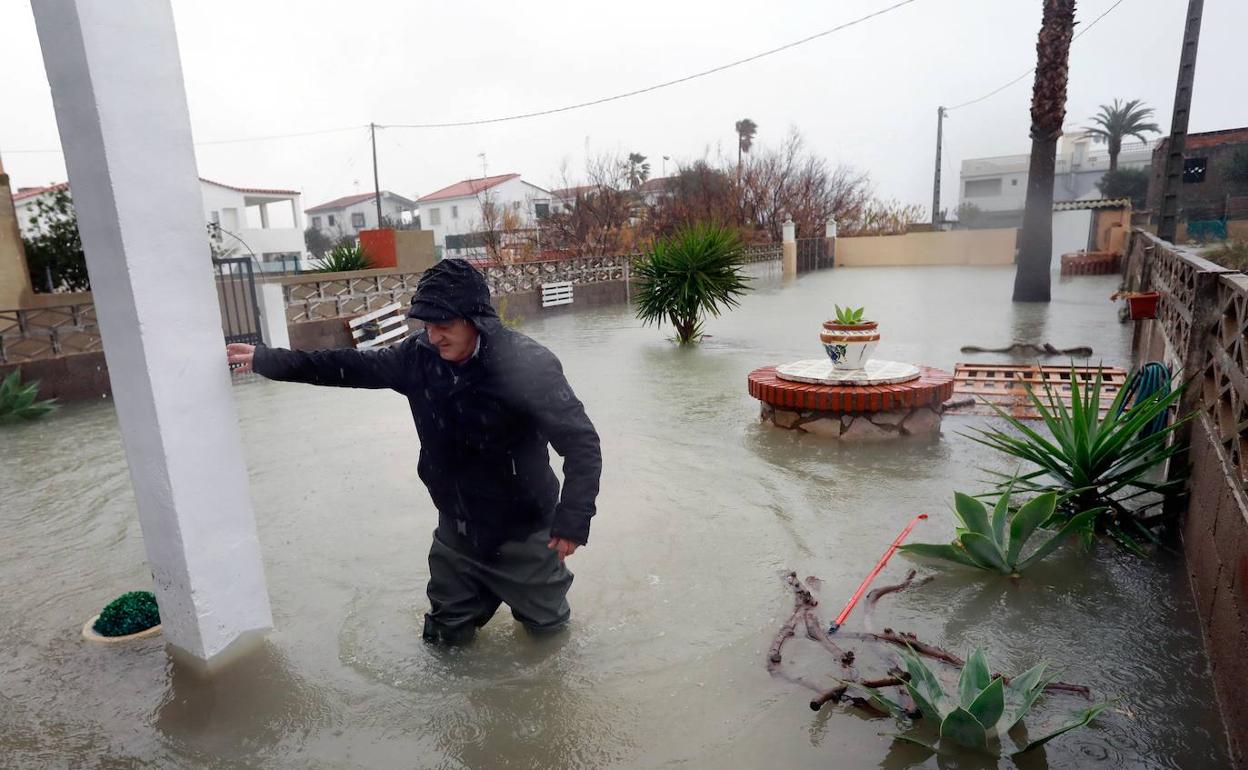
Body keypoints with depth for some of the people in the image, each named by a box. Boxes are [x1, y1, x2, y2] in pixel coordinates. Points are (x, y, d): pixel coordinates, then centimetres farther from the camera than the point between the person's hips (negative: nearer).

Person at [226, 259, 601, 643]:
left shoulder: (528, 365, -26)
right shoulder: (420, 355, -10)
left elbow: (582, 444, -25)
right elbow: (351, 366, 4)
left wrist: (572, 520, -30)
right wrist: (266, 359, 5)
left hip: (521, 531, -4)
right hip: (456, 526, 5)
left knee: (545, 620, 16)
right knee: (448, 632, 20)